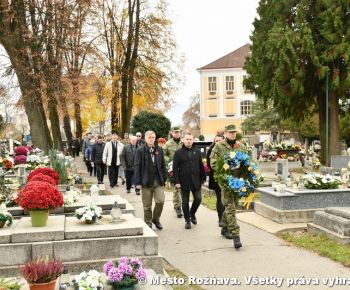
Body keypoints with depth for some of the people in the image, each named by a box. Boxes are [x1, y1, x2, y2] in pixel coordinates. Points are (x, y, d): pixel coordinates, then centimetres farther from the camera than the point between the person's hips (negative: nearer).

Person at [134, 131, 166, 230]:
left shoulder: (159, 150, 7)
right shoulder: (140, 150, -2)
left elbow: (163, 165, 10)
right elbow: (137, 167, -4)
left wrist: (164, 179, 5)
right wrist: (138, 182, -8)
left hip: (158, 181, 2)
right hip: (146, 181, -2)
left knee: (160, 201, -6)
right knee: (147, 205, 5)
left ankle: (156, 219, 20)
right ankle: (148, 224, 20)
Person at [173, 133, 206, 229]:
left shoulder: (197, 152, 9)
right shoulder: (178, 153, -1)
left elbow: (201, 166, 11)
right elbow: (175, 168, -5)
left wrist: (203, 178, 7)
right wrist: (176, 181, -12)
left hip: (196, 181, 2)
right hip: (184, 181, -2)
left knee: (198, 199, 0)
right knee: (185, 202, 5)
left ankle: (192, 214, 27)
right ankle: (187, 220, 19)